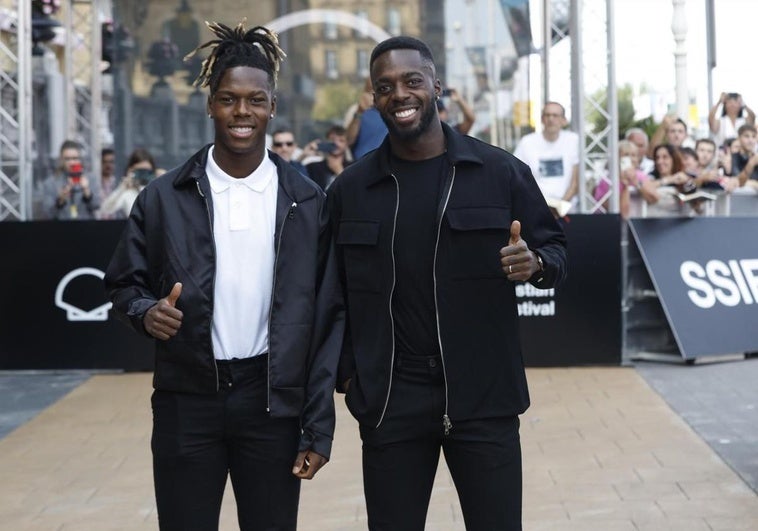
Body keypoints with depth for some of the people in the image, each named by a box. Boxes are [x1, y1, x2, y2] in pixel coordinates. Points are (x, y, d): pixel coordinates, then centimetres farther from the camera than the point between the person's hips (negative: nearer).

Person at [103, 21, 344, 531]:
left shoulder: (306, 202, 1)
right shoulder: (165, 196, 0)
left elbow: (327, 316, 1)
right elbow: (125, 282, 9)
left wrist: (318, 426, -3)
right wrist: (147, 311, -15)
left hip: (272, 402, 0)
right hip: (186, 401, 0)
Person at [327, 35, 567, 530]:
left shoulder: (502, 172, -2)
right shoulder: (350, 189, 5)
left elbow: (555, 249, 6)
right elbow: (336, 290, 13)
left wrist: (535, 263, -17)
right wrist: (347, 371, 3)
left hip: (484, 397, -1)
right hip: (390, 403, 2)